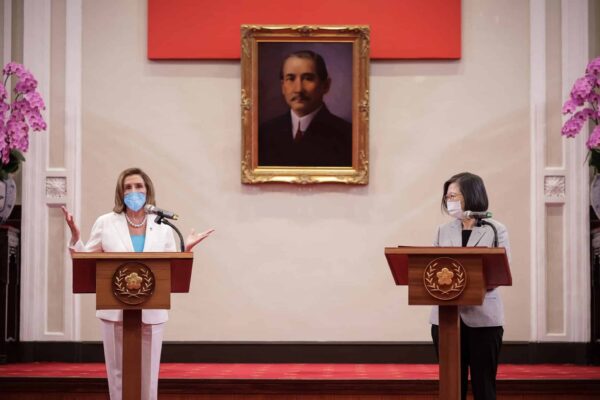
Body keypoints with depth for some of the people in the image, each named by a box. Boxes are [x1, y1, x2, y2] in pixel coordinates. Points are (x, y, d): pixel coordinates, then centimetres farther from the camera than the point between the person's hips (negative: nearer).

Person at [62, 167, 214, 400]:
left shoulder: (163, 228, 6)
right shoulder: (105, 223, 2)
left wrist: (187, 249, -7)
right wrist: (75, 238, -10)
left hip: (151, 313, 1)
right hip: (115, 312, -1)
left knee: (148, 374, 7)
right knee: (118, 373, 6)